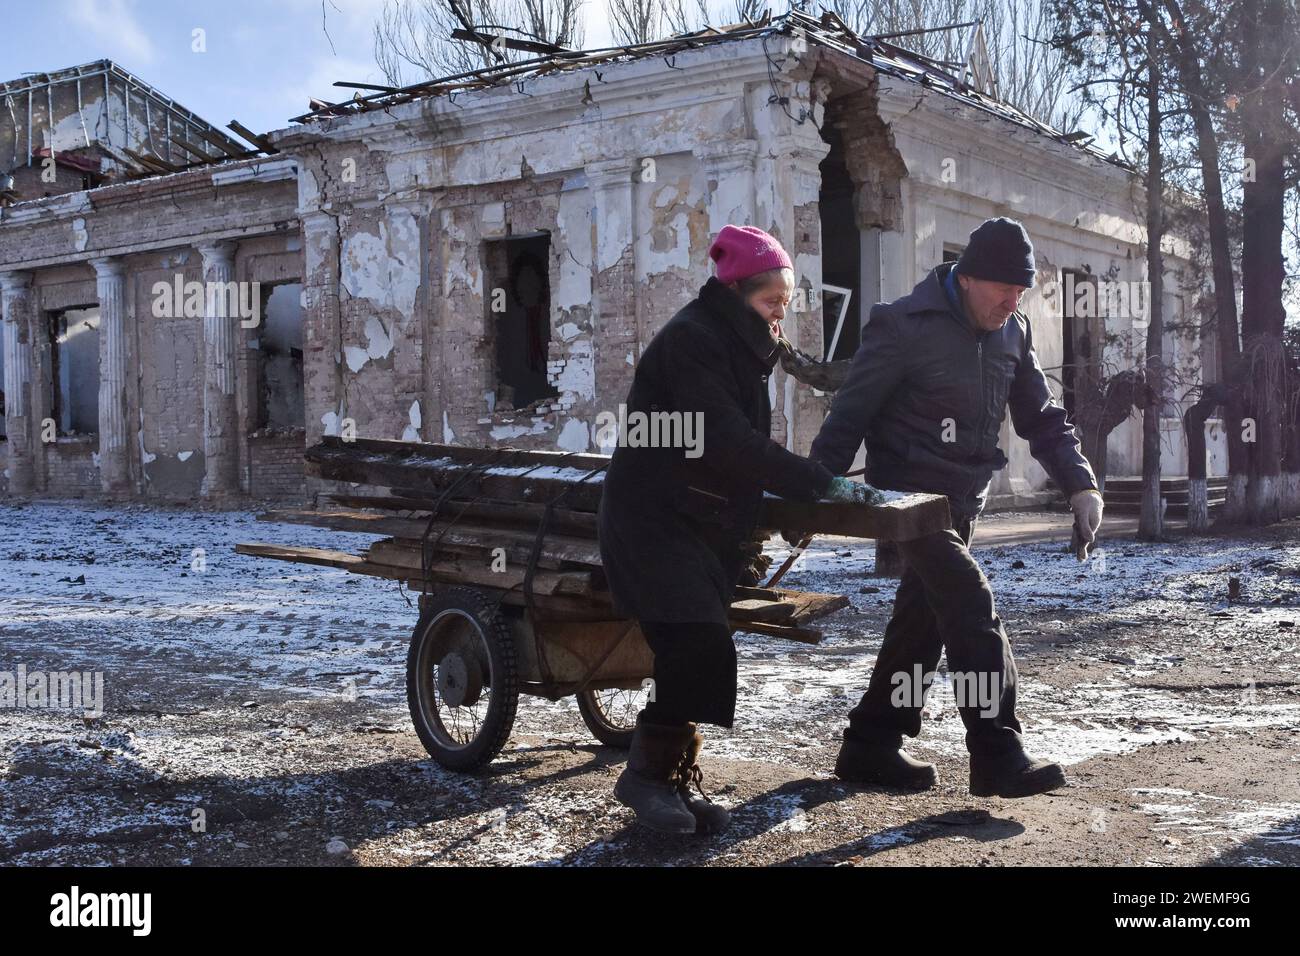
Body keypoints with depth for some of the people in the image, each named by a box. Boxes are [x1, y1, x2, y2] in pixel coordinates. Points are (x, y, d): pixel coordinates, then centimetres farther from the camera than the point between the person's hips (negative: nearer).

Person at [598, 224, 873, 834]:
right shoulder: (691, 338, -14)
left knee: (697, 658, 3)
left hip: (708, 524, 9)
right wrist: (821, 484, -22)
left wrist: (816, 487, 5)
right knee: (702, 650, -17)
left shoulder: (739, 347, 16)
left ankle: (675, 777, 12)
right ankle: (649, 772, -1)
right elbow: (726, 442, -23)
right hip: (652, 520, -9)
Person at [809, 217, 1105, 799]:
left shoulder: (1012, 334, 7)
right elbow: (849, 416, -14)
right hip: (909, 494, -8)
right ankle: (998, 756, -14)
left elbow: (1042, 418, 11)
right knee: (972, 607, -17)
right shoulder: (904, 326, -15)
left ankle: (869, 746, 20)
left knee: (922, 621, 10)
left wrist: (1081, 485, -2)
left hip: (963, 502, 8)